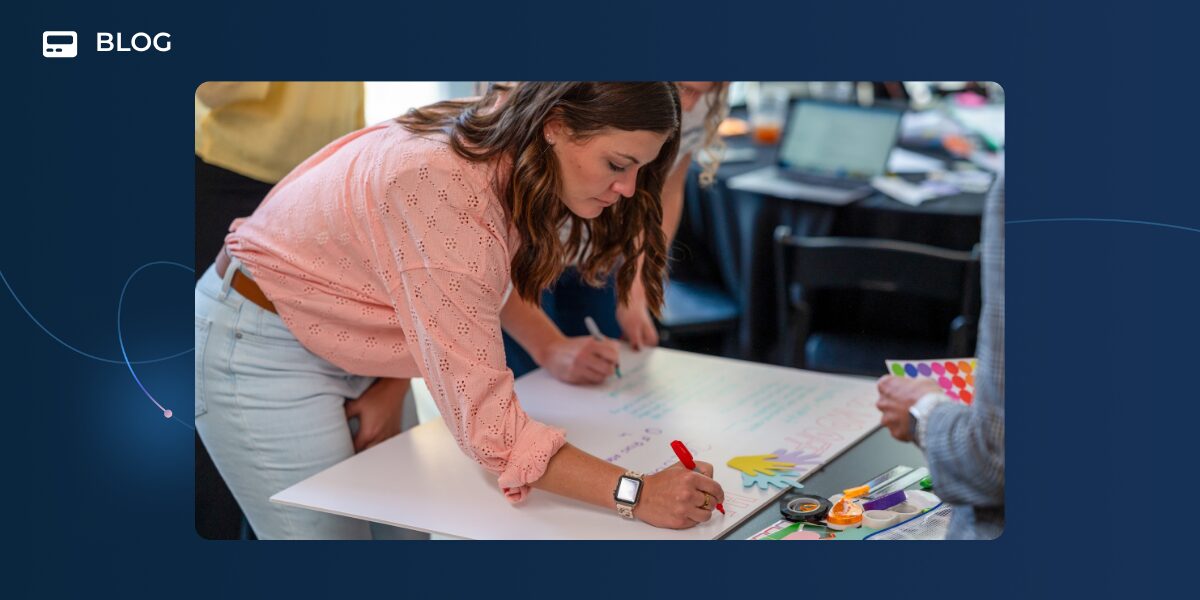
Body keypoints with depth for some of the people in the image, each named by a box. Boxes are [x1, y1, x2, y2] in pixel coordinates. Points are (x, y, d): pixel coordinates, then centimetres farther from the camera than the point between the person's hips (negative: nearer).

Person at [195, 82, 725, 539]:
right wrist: (635, 494, -42)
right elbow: (484, 420, -38)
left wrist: (391, 385, -11)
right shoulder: (444, 188, -36)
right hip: (261, 349, -8)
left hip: (354, 346, 8)